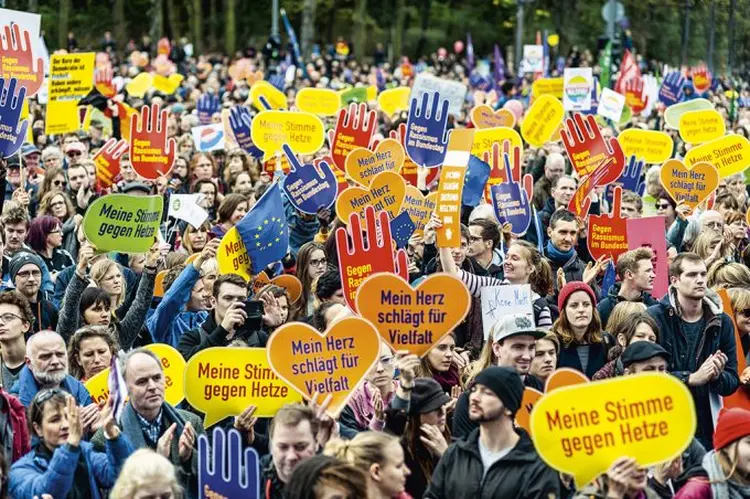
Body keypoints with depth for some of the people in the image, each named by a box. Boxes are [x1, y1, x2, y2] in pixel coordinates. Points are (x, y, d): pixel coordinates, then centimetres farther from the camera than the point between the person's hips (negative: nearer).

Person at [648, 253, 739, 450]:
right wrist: (692, 378, -20)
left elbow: (733, 382, 8)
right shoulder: (655, 317, -6)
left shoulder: (721, 322, 6)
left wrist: (717, 377, -14)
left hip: (706, 428, 3)